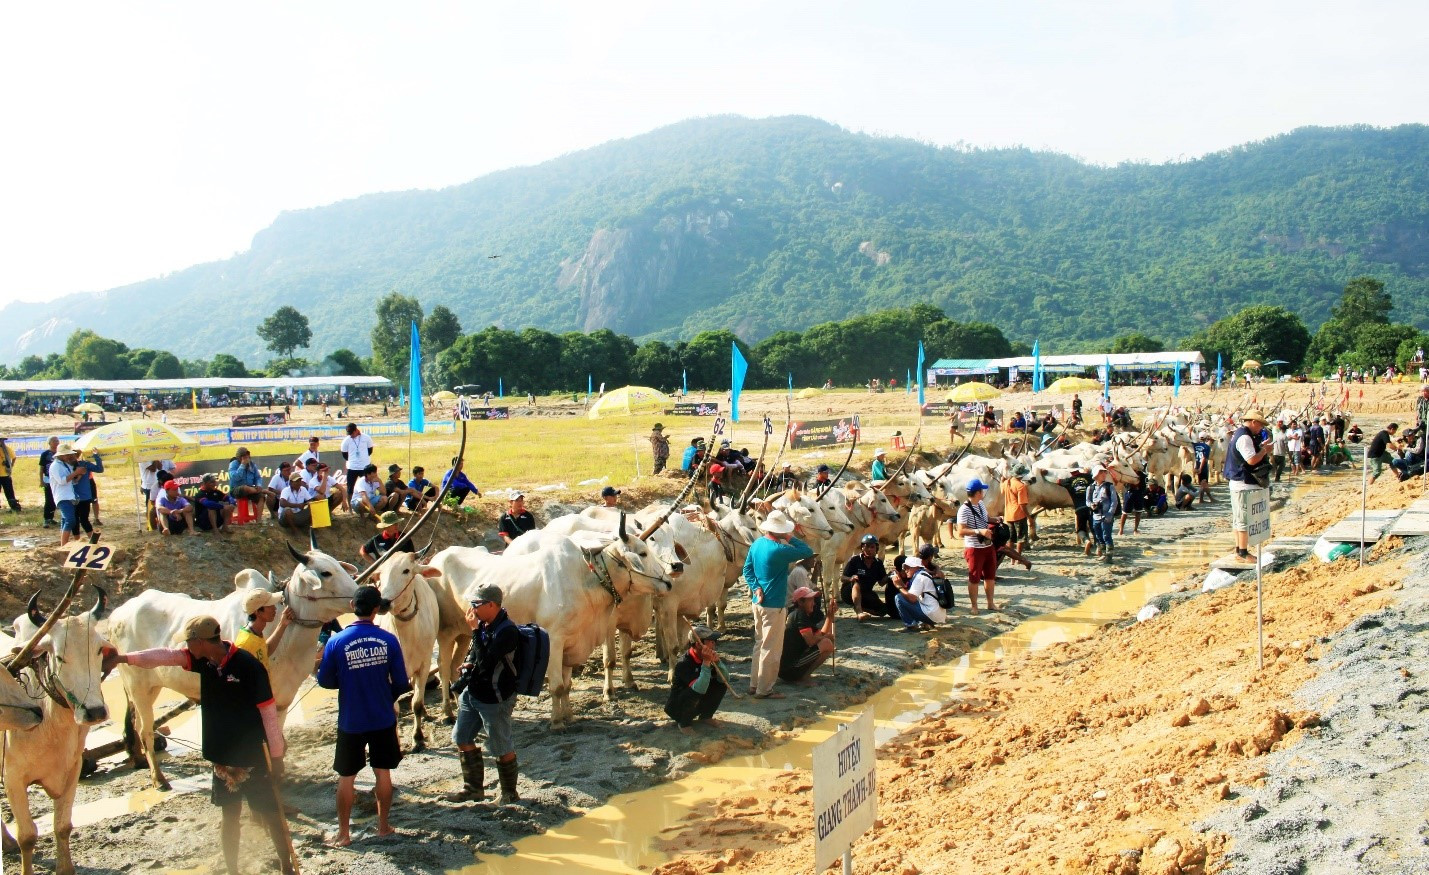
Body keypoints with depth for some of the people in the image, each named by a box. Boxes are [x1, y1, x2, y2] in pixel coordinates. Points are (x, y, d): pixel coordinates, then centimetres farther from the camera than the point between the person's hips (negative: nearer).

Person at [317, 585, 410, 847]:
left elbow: (325, 681, -4)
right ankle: (383, 825, 25)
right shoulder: (388, 640, -10)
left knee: (346, 777, 12)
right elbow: (401, 683, -7)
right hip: (383, 719, 1)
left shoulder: (336, 642, -13)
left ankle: (343, 833, 18)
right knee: (383, 773, 15)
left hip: (350, 721, -1)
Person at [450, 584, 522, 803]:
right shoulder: (484, 624, 4)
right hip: (472, 693, 9)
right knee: (462, 738, 17)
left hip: (494, 700, -9)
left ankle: (510, 793, 22)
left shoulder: (507, 631, -23)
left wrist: (475, 630, -28)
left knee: (502, 748, 4)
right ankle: (473, 787, 32)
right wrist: (467, 664, -1)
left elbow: (485, 661, -32)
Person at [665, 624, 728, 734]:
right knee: (693, 692, -36)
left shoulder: (708, 656, -7)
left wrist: (717, 662, -26)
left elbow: (724, 679, -9)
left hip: (696, 704, 7)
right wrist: (706, 663, -41)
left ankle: (706, 717, 9)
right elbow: (699, 689, -39)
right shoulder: (684, 664, -29)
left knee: (721, 684, -8)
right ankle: (684, 723, -9)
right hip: (676, 707, -7)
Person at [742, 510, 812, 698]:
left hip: (758, 601, 8)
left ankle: (754, 685, 26)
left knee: (760, 644, 19)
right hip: (773, 605, -8)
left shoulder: (756, 544, 3)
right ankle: (764, 690, 9)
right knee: (771, 648, 2)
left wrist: (755, 587, -2)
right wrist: (791, 538, -5)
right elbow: (808, 552, -16)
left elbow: (747, 569, 7)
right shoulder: (779, 550, -22)